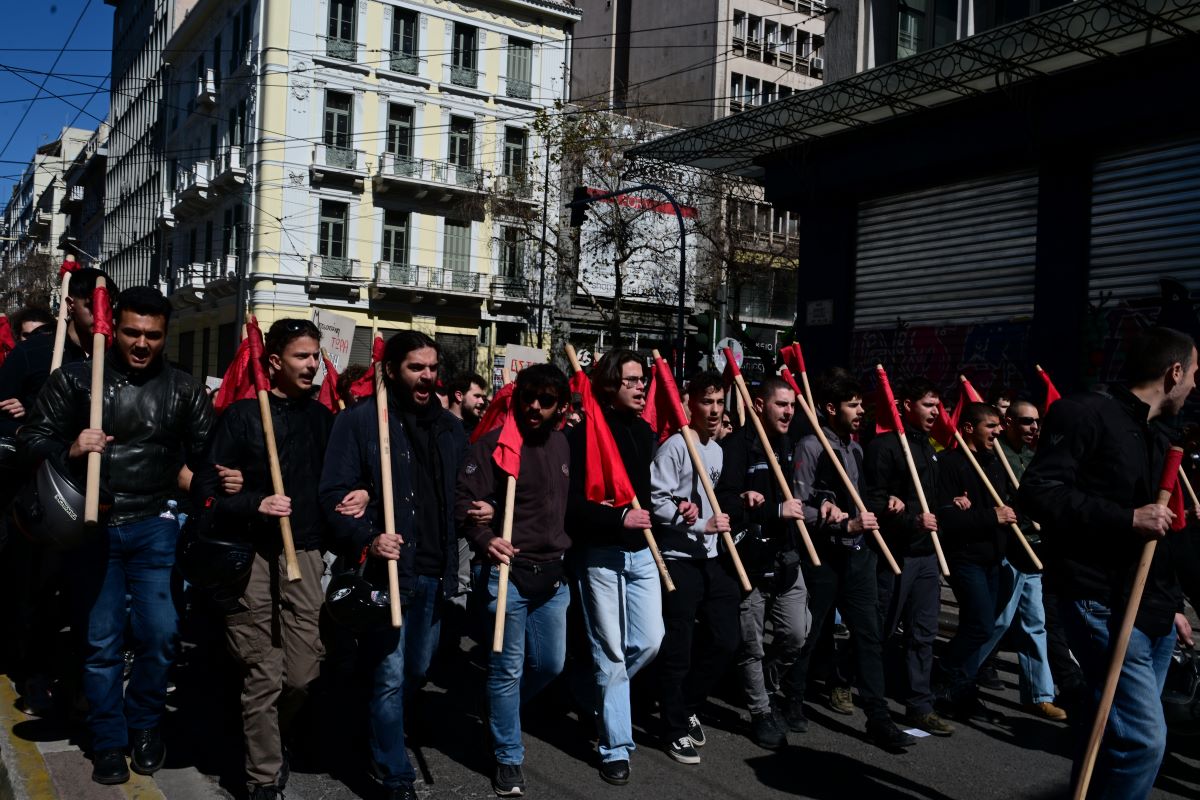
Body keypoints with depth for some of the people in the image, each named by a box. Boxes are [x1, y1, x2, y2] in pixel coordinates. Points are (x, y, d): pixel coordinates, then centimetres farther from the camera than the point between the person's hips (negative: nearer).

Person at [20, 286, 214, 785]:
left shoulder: (183, 389, 2)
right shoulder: (76, 379, -1)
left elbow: (207, 454, 5)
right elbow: (33, 437, 1)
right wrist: (69, 450, -18)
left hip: (154, 528, 1)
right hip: (94, 526, 0)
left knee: (159, 634, 2)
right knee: (100, 640, 7)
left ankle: (144, 724, 28)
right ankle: (109, 741, 24)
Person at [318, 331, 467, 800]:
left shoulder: (449, 427, 12)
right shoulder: (359, 420, -6)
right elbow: (334, 493, -10)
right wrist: (365, 539, -24)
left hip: (435, 572, 6)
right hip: (387, 569, -6)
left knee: (416, 672, 19)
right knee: (389, 677, -2)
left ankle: (385, 741, 44)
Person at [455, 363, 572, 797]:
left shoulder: (561, 444, 8)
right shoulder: (493, 444, -11)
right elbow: (465, 503, -16)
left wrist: (565, 548, 18)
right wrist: (484, 538, -32)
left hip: (553, 573, 6)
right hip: (508, 572, -6)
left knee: (551, 663, 15)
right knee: (508, 668, 2)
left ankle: (502, 712, 42)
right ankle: (508, 758, 18)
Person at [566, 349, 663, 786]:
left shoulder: (644, 430, 9)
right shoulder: (583, 433, -12)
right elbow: (570, 503, -18)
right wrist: (618, 518, -25)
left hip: (641, 551, 6)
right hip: (600, 554, -6)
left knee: (650, 641, 4)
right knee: (611, 652, 2)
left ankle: (603, 694, 32)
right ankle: (615, 747, 14)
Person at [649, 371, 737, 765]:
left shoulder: (718, 450, 13)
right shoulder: (674, 446, -11)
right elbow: (657, 501, -17)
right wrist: (701, 524, -19)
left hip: (713, 558, 8)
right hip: (679, 560, -8)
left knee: (724, 640, 11)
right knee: (678, 649, 1)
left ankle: (687, 706, 30)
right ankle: (676, 728, 15)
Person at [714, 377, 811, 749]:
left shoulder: (786, 445, 11)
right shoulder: (737, 445, -14)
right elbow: (725, 503, -23)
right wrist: (776, 510, -23)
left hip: (785, 557, 7)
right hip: (749, 560, -6)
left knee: (797, 634, 9)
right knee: (752, 644, 6)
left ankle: (766, 684, 35)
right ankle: (761, 713, 23)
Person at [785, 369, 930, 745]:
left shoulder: (856, 448, 13)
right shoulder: (810, 447, -11)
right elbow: (800, 508, -16)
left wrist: (869, 517, 7)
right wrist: (845, 524, -19)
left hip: (858, 553, 7)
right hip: (823, 556, -6)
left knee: (869, 635, 4)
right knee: (808, 633, 6)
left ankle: (878, 717, 9)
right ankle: (791, 702, 26)